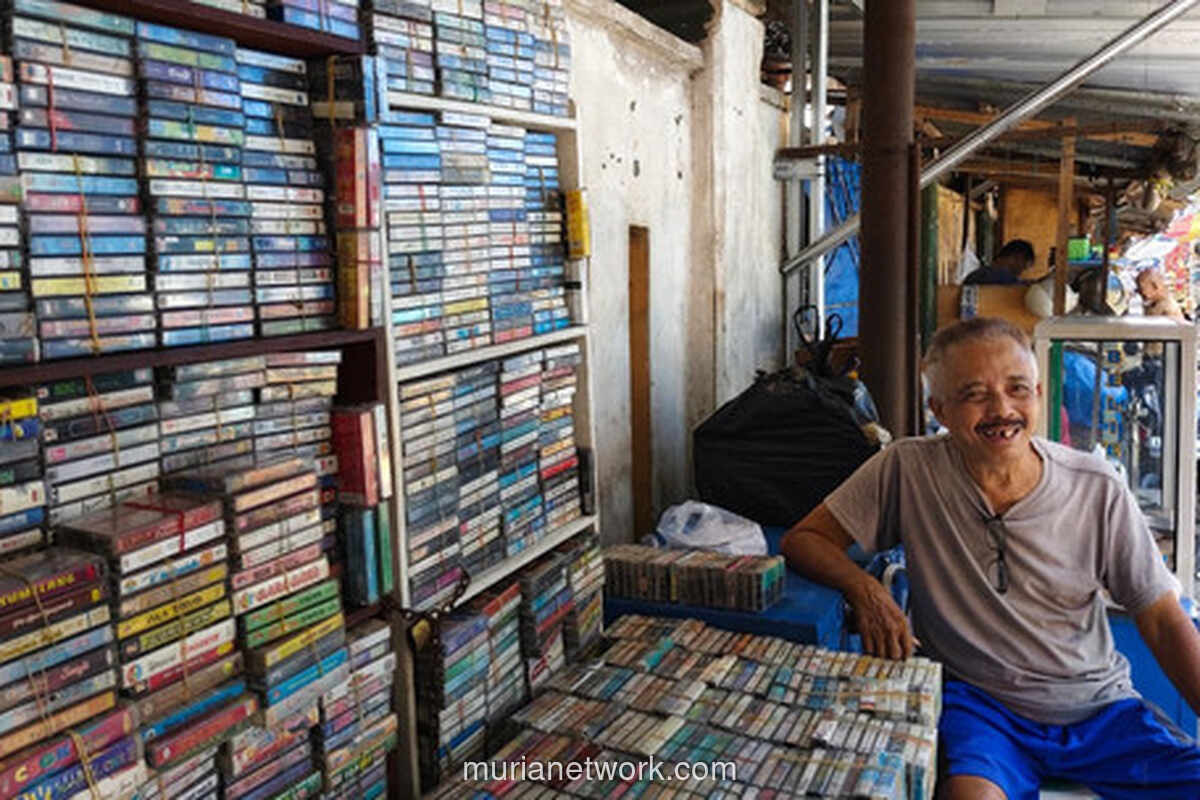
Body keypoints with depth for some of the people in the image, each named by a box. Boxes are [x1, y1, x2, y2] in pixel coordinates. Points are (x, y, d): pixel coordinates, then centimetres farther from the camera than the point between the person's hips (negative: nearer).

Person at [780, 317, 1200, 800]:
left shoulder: (1097, 489, -4)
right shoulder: (908, 470, -10)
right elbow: (802, 540, -6)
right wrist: (864, 589, -25)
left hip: (1097, 705, 4)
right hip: (974, 702, -3)